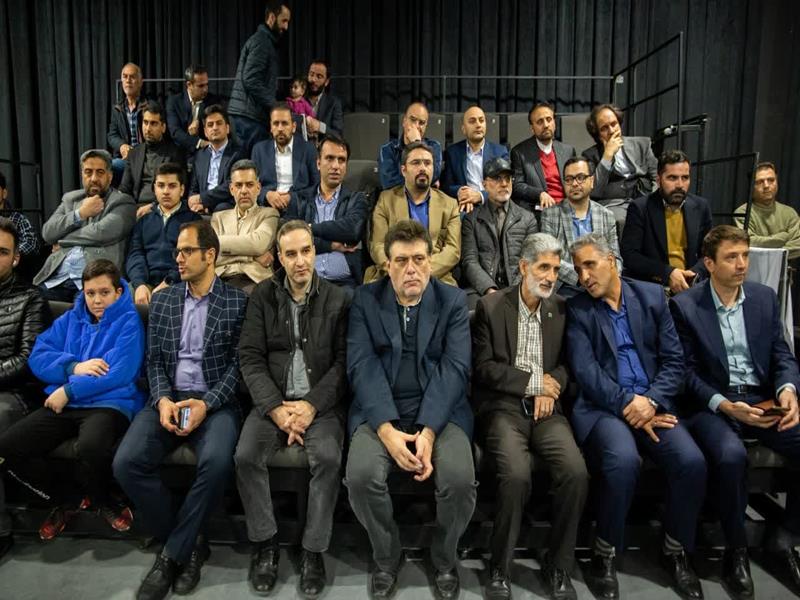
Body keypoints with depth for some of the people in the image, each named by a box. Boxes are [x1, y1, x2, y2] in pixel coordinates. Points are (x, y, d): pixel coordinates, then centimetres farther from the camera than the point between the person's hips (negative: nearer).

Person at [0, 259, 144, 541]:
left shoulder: (129, 321, 0)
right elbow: (37, 356, 7)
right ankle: (64, 502, 11)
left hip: (109, 404, -6)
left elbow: (120, 373, -13)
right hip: (65, 404, 6)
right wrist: (74, 367, -11)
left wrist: (69, 391, -10)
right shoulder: (71, 319, 19)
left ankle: (103, 502, -1)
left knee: (90, 447, -38)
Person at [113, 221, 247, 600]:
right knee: (126, 462, -21)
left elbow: (239, 363, -3)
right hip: (169, 399, 4)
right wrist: (163, 400, -9)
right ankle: (190, 541, -2)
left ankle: (174, 552, -8)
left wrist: (206, 404, -16)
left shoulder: (237, 302, 1)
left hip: (216, 401, -4)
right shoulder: (162, 301, 14)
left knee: (217, 462, -32)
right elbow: (155, 360, 10)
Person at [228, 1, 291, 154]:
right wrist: (274, 105, -17)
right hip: (249, 113, -9)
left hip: (249, 113, 9)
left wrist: (273, 104, 12)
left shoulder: (265, 41, 22)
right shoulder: (261, 41, -9)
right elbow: (251, 80, -19)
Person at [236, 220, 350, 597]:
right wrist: (277, 408, -13)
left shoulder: (337, 299, 2)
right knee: (246, 456, -22)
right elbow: (250, 357, -1)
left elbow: (343, 361, -3)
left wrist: (312, 406, -15)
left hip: (321, 403, -1)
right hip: (273, 401, 2)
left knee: (328, 459, -27)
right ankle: (265, 544, 0)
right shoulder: (263, 297, 5)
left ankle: (313, 550, -6)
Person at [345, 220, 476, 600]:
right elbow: (362, 366, -7)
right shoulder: (365, 301, 4)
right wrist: (387, 430, -21)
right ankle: (386, 556, 7)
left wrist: (428, 430, -20)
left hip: (440, 411, 0)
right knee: (361, 476, -26)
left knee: (460, 479, -25)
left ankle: (444, 559, 9)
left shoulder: (454, 301, 4)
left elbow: (454, 368, -7)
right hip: (380, 412, 0)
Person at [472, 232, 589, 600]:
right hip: (503, 407, -3)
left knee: (576, 472, -23)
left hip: (545, 409, 3)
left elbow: (567, 362, 15)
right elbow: (483, 368, -4)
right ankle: (500, 569, -6)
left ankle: (558, 567, -1)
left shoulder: (562, 309, 10)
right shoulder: (491, 306, 0)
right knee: (517, 474, -29)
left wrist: (551, 386, -6)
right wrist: (532, 381, -7)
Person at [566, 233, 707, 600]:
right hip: (603, 406, -3)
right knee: (623, 461, -31)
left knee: (692, 461, -21)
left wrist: (651, 401, -10)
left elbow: (674, 361, 6)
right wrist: (627, 405, -16)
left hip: (652, 403, 3)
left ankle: (675, 550, 6)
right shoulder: (577, 309, 4)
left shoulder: (652, 296, 10)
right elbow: (585, 371, -6)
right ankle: (605, 553, -6)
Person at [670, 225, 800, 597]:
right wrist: (724, 405, -19)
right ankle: (736, 549, -6)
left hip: (762, 399, 5)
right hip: (712, 403, -4)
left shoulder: (764, 297, 10)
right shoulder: (684, 306, -3)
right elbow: (687, 371, -6)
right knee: (731, 455, -33)